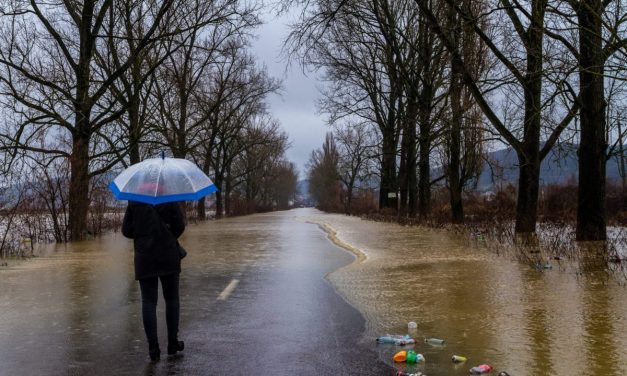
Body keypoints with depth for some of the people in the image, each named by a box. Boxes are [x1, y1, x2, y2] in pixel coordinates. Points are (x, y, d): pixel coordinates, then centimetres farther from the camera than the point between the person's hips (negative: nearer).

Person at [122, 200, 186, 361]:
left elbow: (126, 230, 0)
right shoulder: (170, 200, -3)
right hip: (168, 256, -1)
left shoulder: (134, 201, 2)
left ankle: (153, 347, -1)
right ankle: (172, 343, 16)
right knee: (172, 299, 12)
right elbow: (180, 226, -6)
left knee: (148, 301, 4)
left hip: (145, 257, 1)